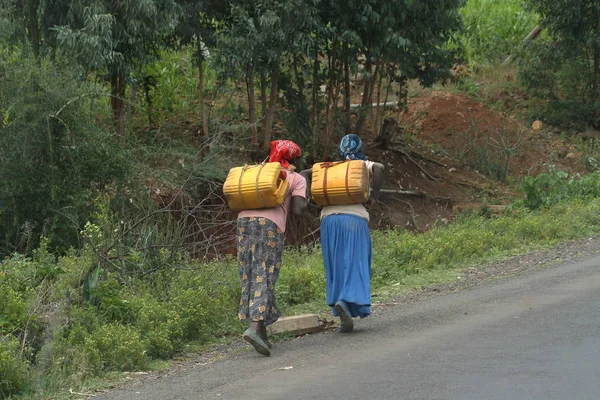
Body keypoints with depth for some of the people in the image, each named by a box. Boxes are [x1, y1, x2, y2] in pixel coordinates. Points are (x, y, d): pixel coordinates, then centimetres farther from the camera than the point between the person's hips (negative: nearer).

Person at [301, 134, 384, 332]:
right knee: (355, 264, -4)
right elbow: (380, 168, -9)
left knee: (336, 268, 8)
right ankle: (346, 301, -31)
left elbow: (305, 174, 12)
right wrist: (374, 198, -4)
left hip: (329, 218, 3)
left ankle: (344, 317, -2)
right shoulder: (364, 165, 13)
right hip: (355, 218, -3)